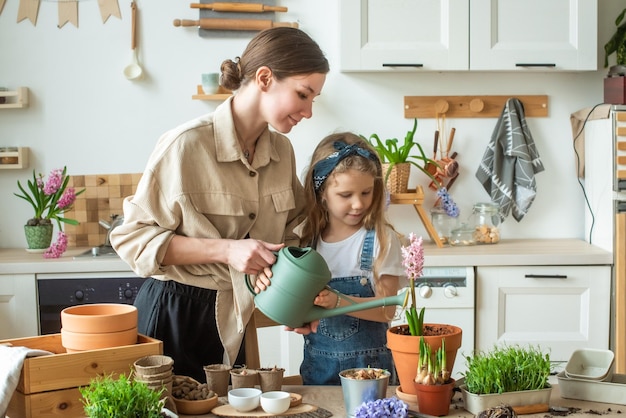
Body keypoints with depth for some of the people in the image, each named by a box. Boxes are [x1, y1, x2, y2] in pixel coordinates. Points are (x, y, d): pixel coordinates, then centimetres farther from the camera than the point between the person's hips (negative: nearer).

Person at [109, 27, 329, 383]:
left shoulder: (281, 151, 2)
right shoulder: (187, 145, -17)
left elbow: (291, 234, 13)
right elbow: (132, 238, -14)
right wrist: (225, 250, -23)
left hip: (235, 322, 6)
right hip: (175, 316, -5)